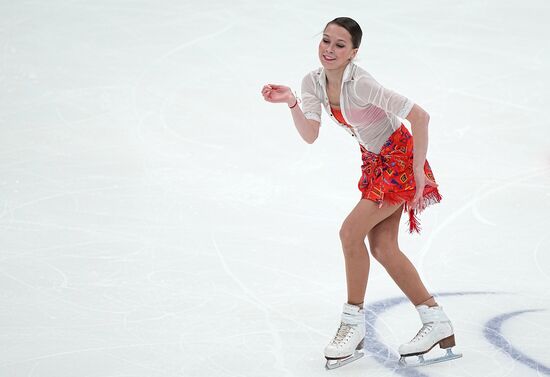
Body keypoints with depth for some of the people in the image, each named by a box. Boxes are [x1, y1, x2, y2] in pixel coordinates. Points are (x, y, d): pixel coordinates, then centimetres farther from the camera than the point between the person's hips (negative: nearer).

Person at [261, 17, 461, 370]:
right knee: (383, 248, 5)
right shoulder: (313, 81, -5)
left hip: (400, 158, -8)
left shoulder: (360, 84, -28)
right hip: (374, 161, 8)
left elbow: (420, 116, -27)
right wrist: (292, 102, -27)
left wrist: (417, 170, -24)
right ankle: (437, 322, 15)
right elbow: (310, 135, -12)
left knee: (351, 231, -16)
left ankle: (354, 324, -2)